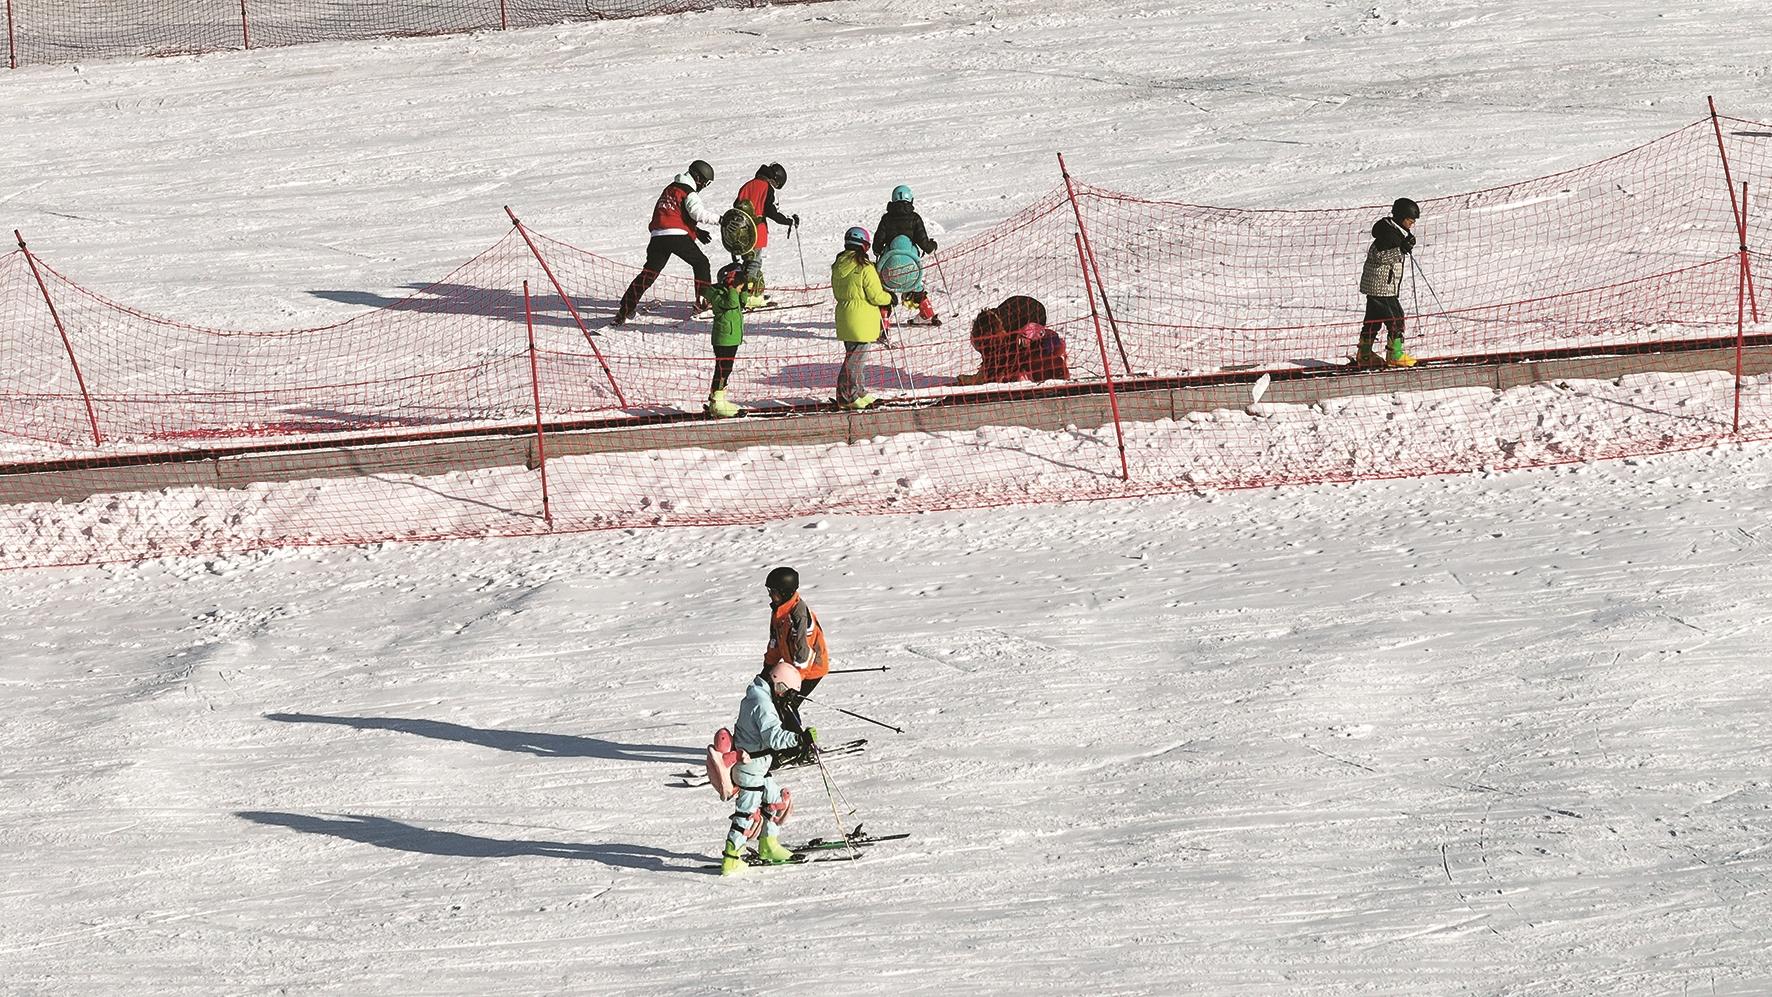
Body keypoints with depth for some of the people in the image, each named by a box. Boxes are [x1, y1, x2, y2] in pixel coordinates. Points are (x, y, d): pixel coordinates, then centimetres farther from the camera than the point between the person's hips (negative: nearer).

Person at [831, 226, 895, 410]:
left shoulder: (838, 267, 5)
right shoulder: (865, 269, -18)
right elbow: (876, 296, -15)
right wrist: (890, 298, 5)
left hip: (845, 318, 7)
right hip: (862, 322, -7)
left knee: (854, 356, 19)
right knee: (855, 359, -2)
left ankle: (859, 392, 27)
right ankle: (847, 397, 0)